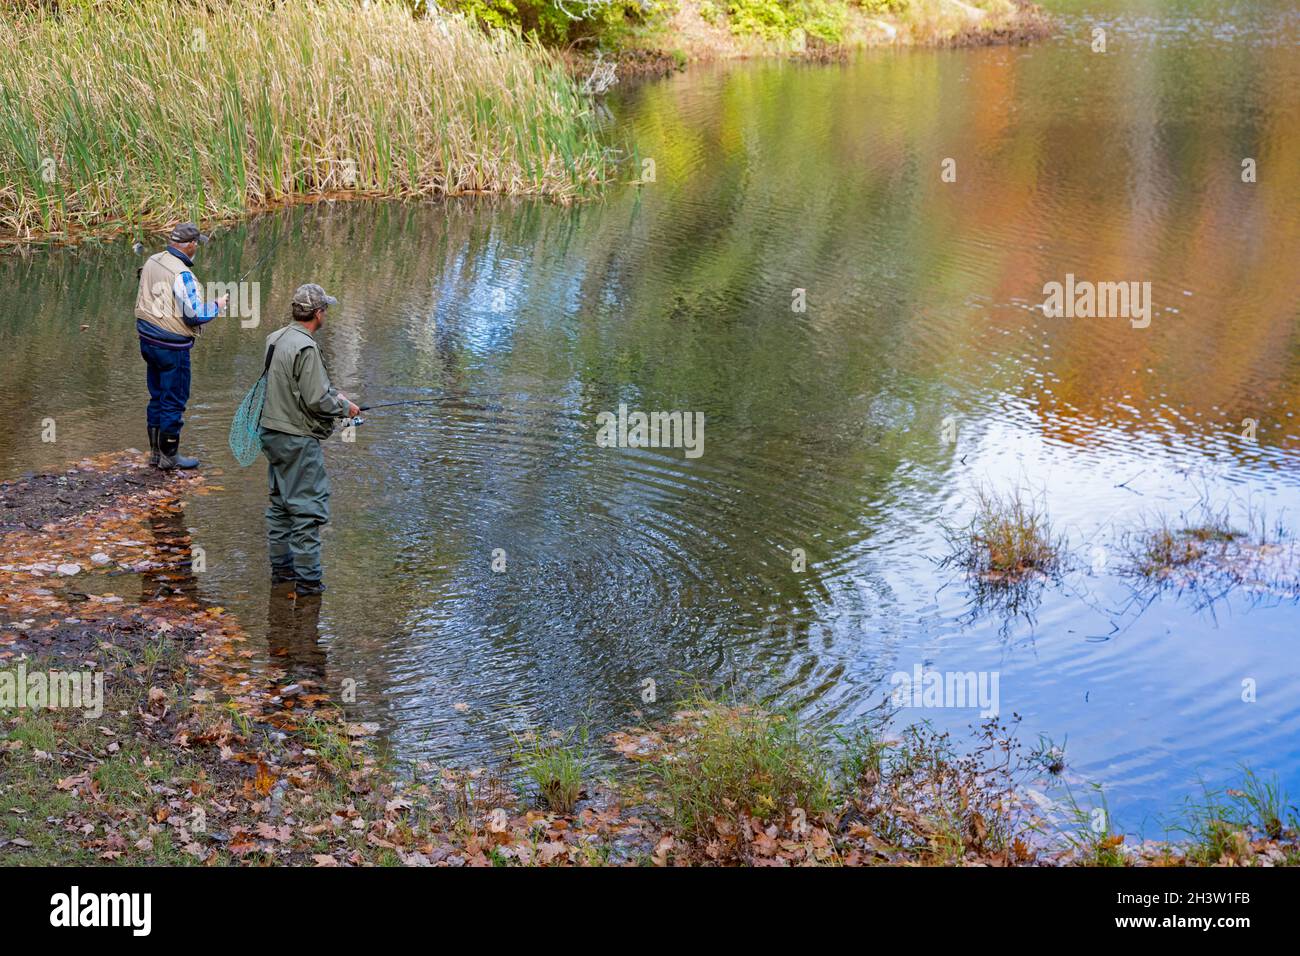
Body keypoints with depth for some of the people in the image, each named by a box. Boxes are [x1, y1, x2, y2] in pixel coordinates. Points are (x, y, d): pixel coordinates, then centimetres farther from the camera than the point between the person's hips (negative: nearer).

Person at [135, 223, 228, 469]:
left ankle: (155, 452, 27)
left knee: (157, 397, 18)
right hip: (172, 347, -9)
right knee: (174, 401, 3)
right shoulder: (182, 274, -22)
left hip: (148, 341, 9)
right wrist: (217, 305, -3)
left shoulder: (152, 262, 4)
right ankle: (169, 456, 11)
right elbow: (194, 314, -21)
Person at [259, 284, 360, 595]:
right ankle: (307, 578, -2)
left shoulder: (276, 338, 7)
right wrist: (344, 407, -5)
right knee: (308, 507, -4)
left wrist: (332, 393, 14)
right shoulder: (306, 348, -21)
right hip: (298, 438, -10)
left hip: (272, 432, 10)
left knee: (280, 502, 18)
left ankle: (281, 566, 27)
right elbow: (316, 400, -22)